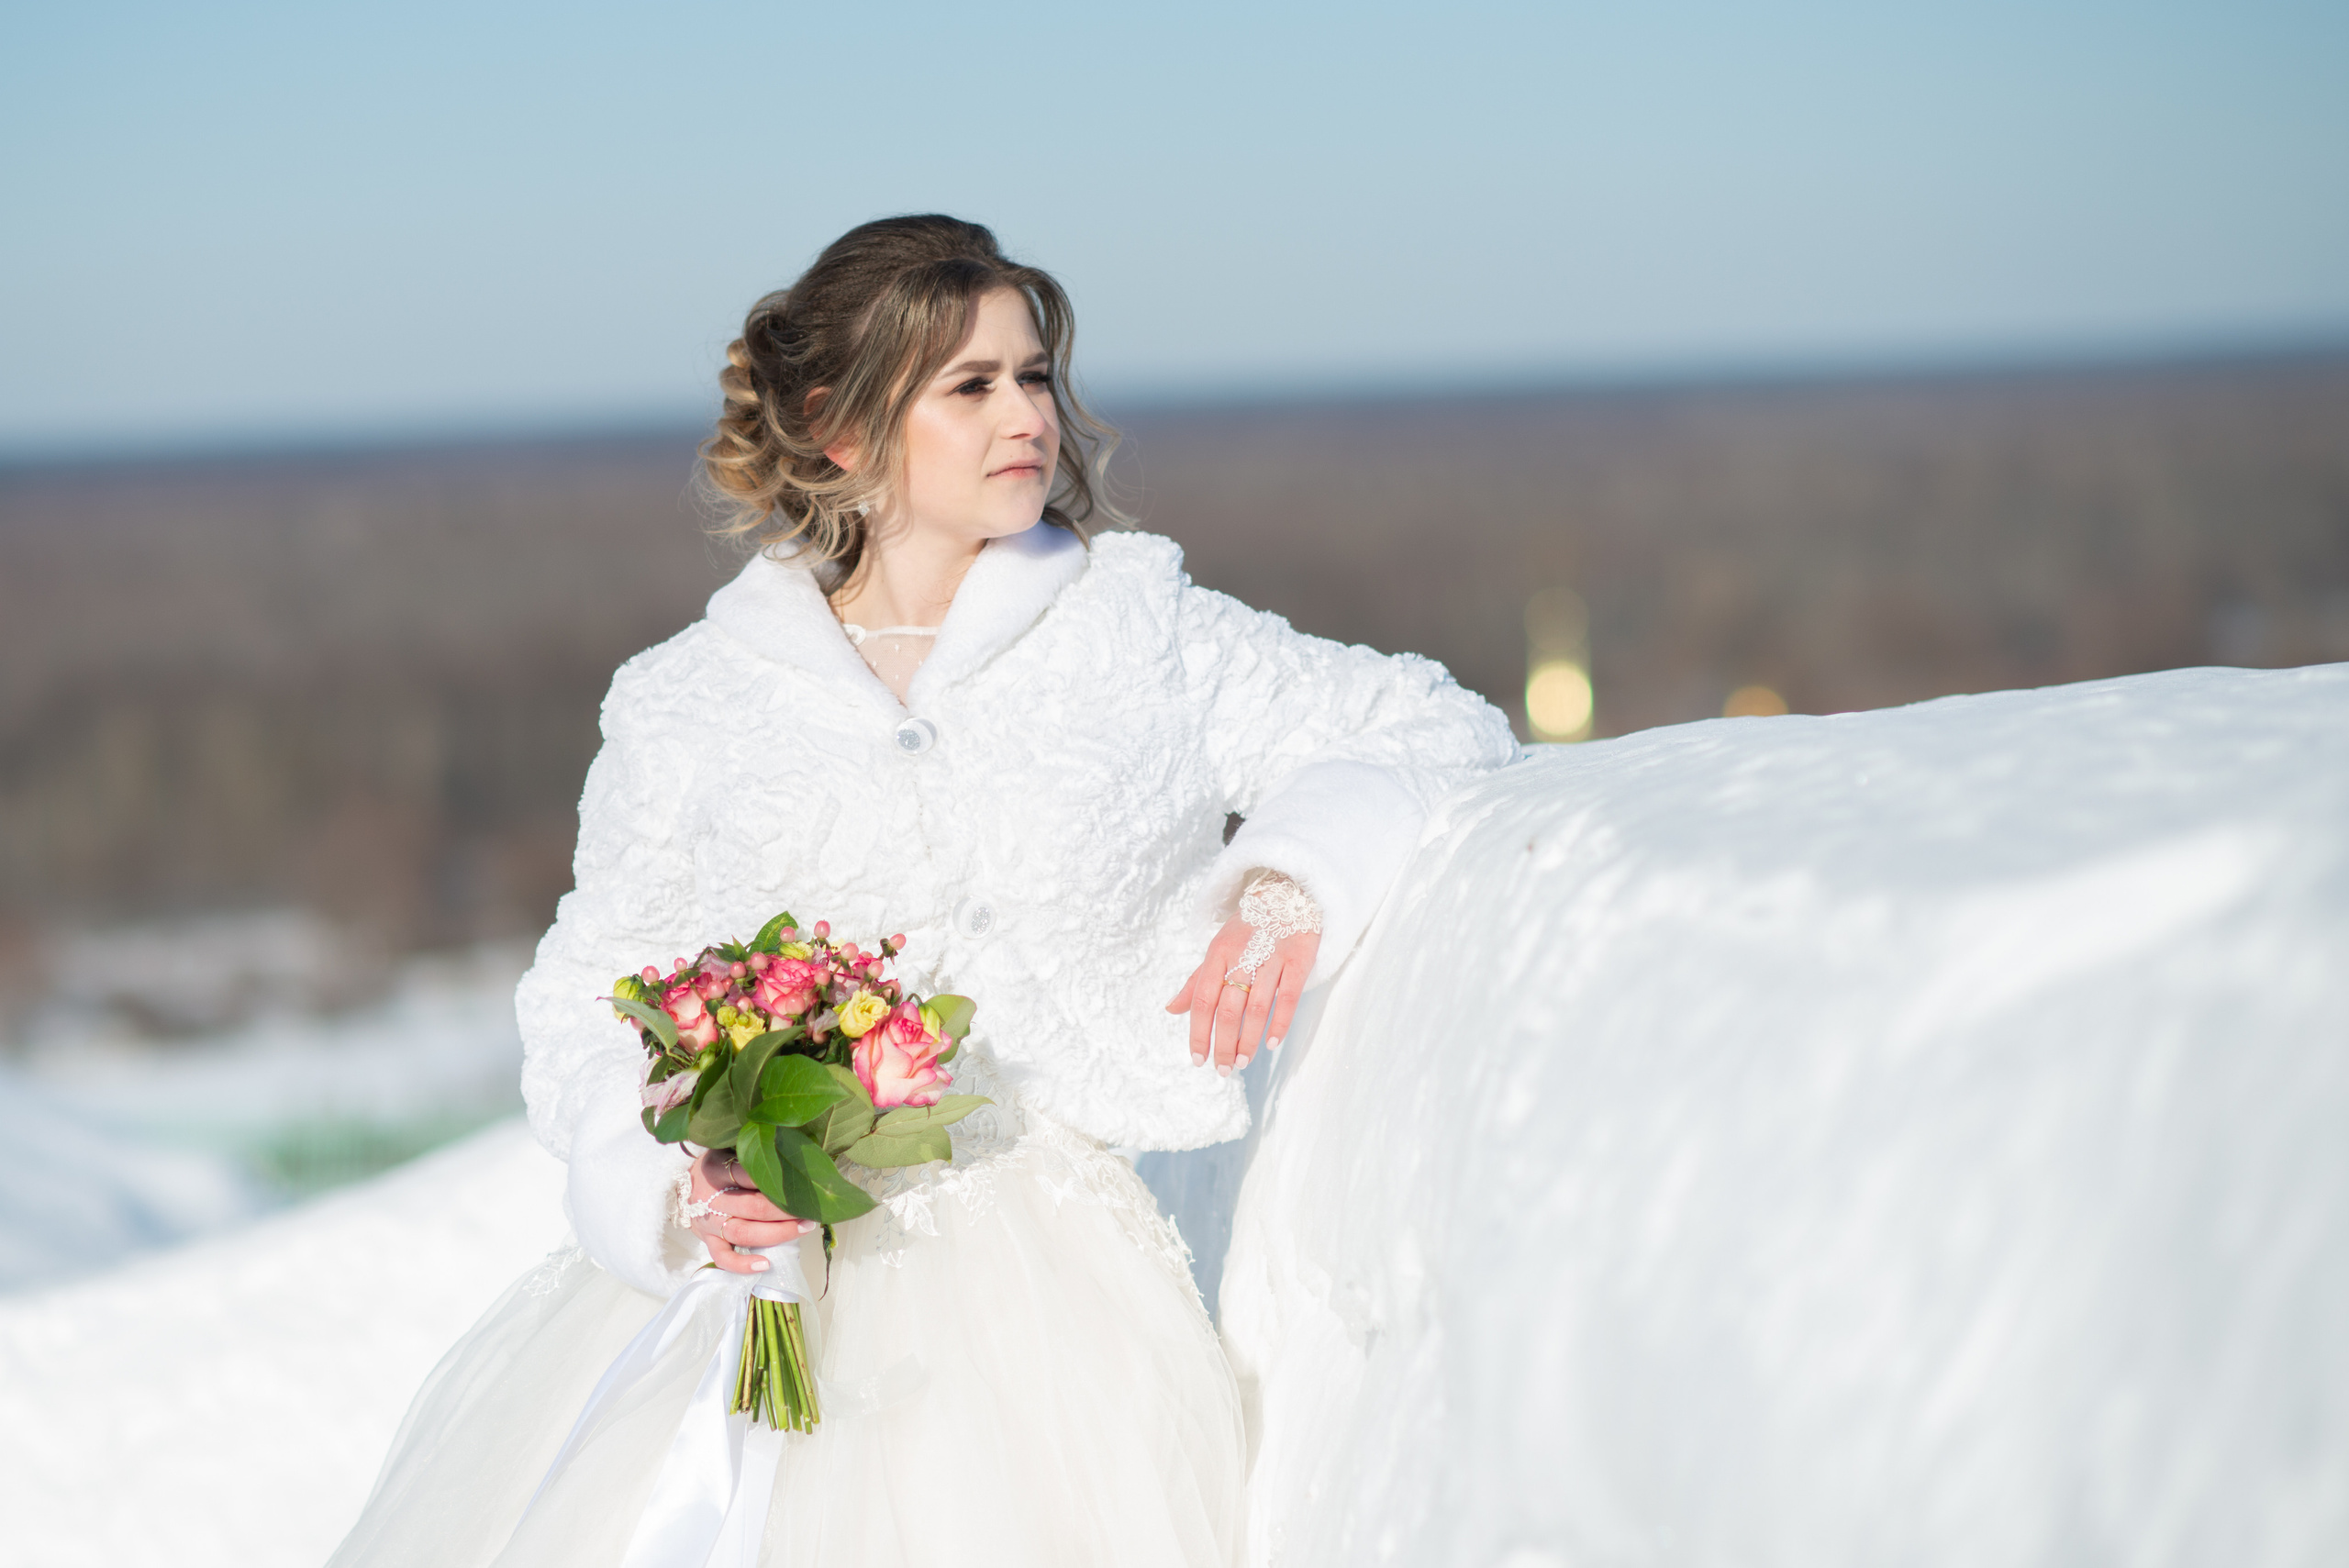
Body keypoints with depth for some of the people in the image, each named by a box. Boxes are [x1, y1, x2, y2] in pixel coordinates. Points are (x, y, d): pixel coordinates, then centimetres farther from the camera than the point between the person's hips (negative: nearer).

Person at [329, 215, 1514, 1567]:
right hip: (760, 1255, 1)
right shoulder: (691, 703, 12)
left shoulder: (1141, 629, 11)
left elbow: (1448, 737, 13)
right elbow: (589, 999, 13)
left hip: (1051, 1265, 0)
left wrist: (1298, 876, -8)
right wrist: (672, 1179, -8)